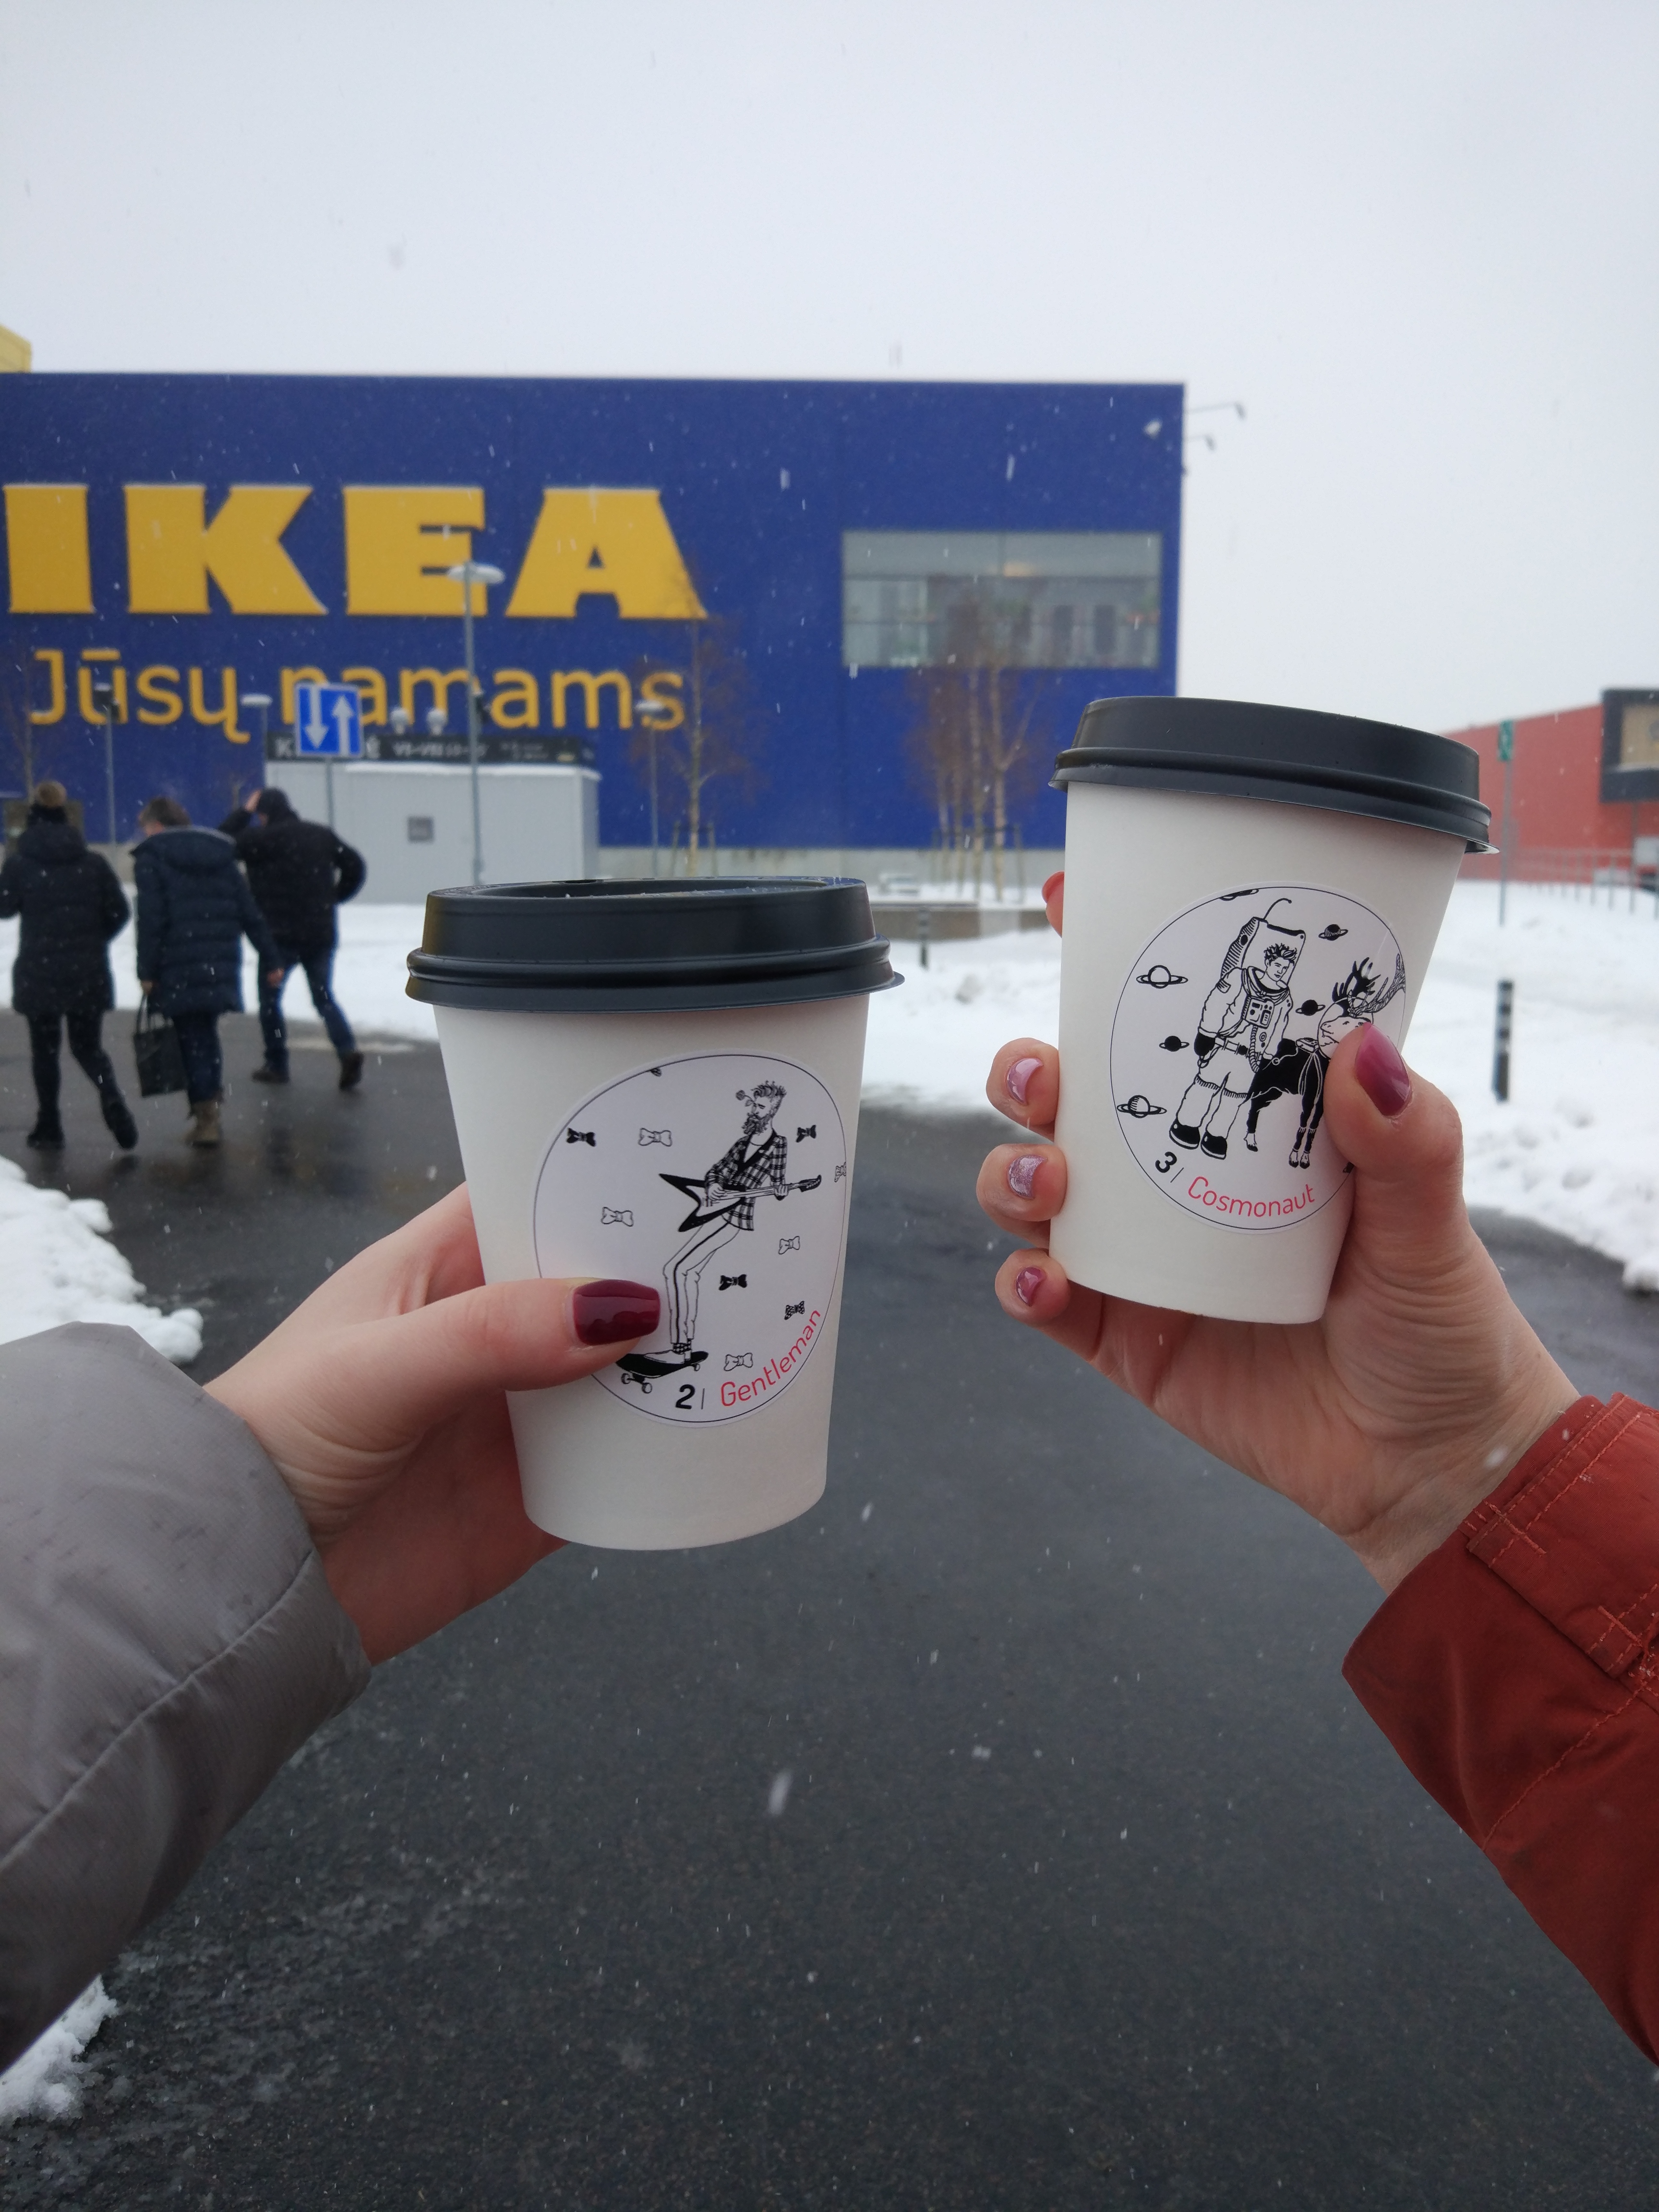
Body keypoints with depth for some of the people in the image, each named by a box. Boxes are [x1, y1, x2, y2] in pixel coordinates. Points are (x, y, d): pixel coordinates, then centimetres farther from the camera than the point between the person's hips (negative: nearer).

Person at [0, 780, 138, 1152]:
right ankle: (111, 1099, -16)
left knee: (45, 1050, 11)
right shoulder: (94, 863, -2)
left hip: (39, 974, -2)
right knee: (88, 1047, 12)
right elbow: (119, 912, 1)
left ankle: (49, 1128, 13)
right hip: (88, 974, 2)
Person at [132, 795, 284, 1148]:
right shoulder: (221, 854, 15)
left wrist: (146, 971, -7)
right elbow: (250, 913, 12)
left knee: (192, 1039, 0)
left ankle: (205, 1118, 0)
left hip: (179, 967, -5)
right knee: (207, 1032, 18)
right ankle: (211, 1098, 20)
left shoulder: (151, 858, -1)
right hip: (222, 964, 5)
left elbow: (151, 920, -11)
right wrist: (271, 959, 14)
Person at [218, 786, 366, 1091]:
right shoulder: (321, 835, 9)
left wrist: (243, 812, 5)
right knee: (324, 996, 13)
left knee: (270, 997, 12)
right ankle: (348, 1051, -9)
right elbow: (355, 866, 12)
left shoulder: (262, 838, -8)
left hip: (282, 935, -5)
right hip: (322, 933, 5)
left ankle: (276, 1064, 14)